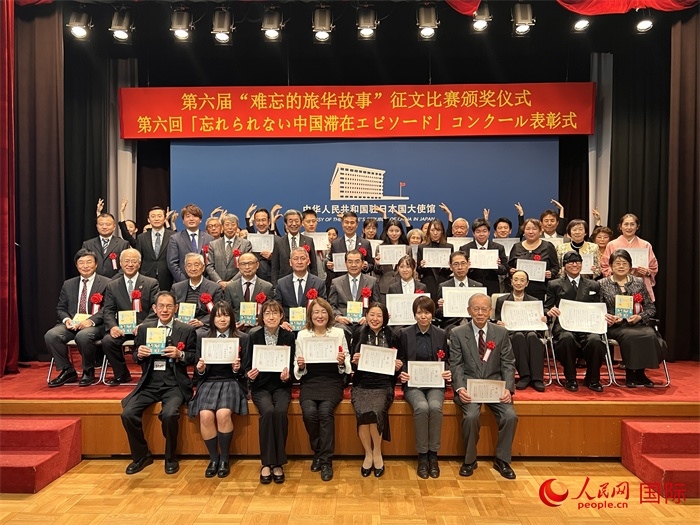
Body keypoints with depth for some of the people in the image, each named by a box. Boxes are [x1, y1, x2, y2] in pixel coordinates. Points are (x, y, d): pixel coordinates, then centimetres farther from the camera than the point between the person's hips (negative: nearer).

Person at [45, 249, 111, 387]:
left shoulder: (106, 283, 2)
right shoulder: (68, 284, 18)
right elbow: (60, 308, 16)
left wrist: (91, 320, -22)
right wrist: (66, 319, -7)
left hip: (95, 324, -5)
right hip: (71, 323, 5)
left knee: (83, 336, -35)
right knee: (50, 335, -23)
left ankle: (88, 372, -9)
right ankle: (67, 371, -5)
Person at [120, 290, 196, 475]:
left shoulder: (187, 330, 1)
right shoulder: (145, 328, 10)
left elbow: (194, 358, 2)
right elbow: (137, 358, 15)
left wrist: (180, 355, -18)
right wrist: (139, 354, -9)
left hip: (174, 385, -3)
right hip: (149, 383, 4)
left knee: (169, 414, -29)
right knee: (127, 413, -17)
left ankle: (171, 458, 0)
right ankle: (141, 455, 10)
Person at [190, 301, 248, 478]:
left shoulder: (243, 339, 6)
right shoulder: (203, 339, 11)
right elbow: (198, 374, 11)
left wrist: (238, 369, -16)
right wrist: (200, 369, -12)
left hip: (232, 382, -2)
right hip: (209, 382, 2)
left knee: (223, 414, -29)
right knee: (205, 415, -26)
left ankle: (224, 458, -6)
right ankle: (213, 458, -3)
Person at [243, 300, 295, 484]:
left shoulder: (289, 336, 0)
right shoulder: (253, 335, 0)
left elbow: (291, 367, 2)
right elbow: (247, 365, 2)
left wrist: (287, 377, -19)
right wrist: (250, 374, -20)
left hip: (281, 386, 1)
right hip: (260, 386, 0)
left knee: (280, 412, -29)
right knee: (268, 411, -30)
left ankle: (278, 463, -14)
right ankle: (266, 463, -16)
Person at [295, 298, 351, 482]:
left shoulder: (339, 333, 6)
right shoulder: (302, 335, 9)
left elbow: (346, 365, 7)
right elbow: (298, 369, 9)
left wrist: (342, 362, -14)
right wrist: (300, 365, -12)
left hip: (332, 380, -1)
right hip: (310, 381, 1)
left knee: (325, 411, -27)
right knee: (309, 412, -25)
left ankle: (326, 460, -10)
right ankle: (318, 453, 2)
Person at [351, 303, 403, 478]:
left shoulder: (392, 337, 7)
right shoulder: (359, 335, 8)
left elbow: (400, 360, 14)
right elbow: (351, 364, 11)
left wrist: (399, 366, -7)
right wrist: (354, 361, -11)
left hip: (383, 384, -1)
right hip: (362, 384, 1)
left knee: (375, 410, -28)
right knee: (363, 412, -27)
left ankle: (377, 453, -2)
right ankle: (368, 454, -2)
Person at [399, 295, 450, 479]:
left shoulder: (441, 334, 9)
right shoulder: (404, 334, 5)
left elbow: (445, 361, 13)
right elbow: (400, 360, 8)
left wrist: (448, 372, -8)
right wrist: (401, 374, -12)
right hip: (413, 384, -1)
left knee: (435, 407, -31)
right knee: (422, 407, -32)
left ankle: (433, 455, -14)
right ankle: (422, 457, -16)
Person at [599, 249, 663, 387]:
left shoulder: (639, 283, 15)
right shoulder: (603, 284, 7)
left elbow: (651, 307, 13)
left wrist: (640, 317, -6)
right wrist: (607, 317, -17)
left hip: (637, 324, 3)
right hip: (615, 326, -3)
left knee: (650, 334, -31)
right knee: (630, 335, -35)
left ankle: (640, 372, -12)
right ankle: (630, 374, -15)